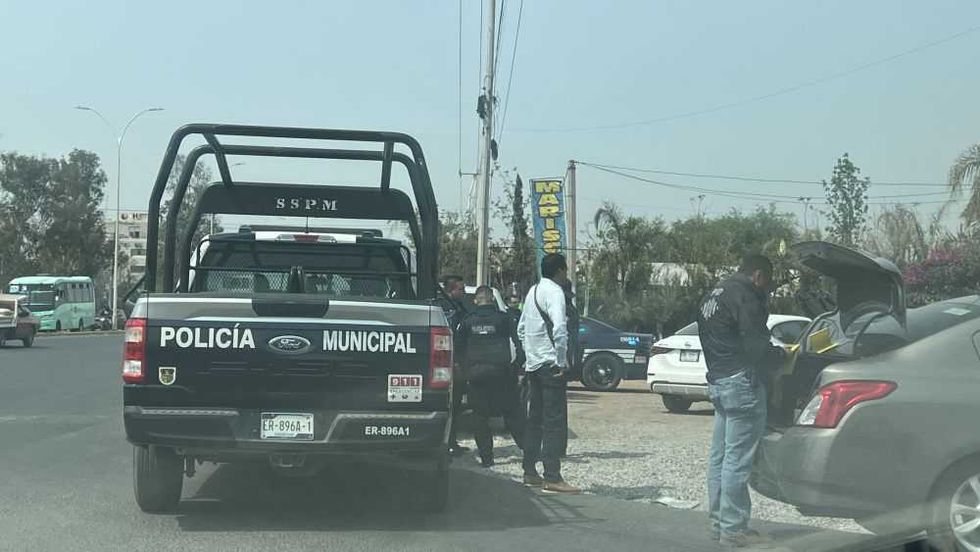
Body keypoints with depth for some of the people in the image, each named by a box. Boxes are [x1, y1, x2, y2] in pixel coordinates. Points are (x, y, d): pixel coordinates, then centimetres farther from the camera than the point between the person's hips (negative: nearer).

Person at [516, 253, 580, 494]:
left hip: (533, 364, 9)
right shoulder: (554, 292, -12)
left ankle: (530, 472, 18)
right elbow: (559, 327, -26)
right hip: (550, 364, -9)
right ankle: (552, 478, -10)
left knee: (534, 419, 14)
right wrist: (562, 361, -19)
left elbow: (521, 328, 23)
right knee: (555, 421, -8)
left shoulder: (533, 291, 16)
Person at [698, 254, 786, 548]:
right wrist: (782, 354, 0)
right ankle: (733, 528, -3)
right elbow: (757, 348, -19)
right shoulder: (744, 298, -14)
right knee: (737, 458, -6)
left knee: (720, 455, 14)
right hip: (741, 383, -10)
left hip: (718, 381, 10)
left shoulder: (714, 296, 17)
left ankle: (719, 521, 21)